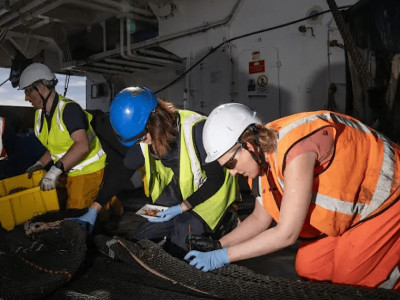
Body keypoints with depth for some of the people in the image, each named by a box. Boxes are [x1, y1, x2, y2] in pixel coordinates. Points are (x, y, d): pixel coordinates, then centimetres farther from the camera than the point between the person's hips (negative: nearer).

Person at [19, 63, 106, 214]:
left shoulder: (68, 109, -21)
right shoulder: (40, 114, 7)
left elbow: (82, 145, -34)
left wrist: (56, 170, -36)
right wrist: (40, 163, 5)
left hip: (88, 171, -8)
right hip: (68, 172, 8)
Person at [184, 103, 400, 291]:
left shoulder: (295, 148, -37)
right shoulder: (261, 154, -11)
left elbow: (286, 234, -33)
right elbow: (260, 218, 2)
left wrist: (223, 256, -27)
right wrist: (216, 246, -6)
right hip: (348, 207, 7)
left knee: (347, 279, -7)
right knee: (307, 269, 4)